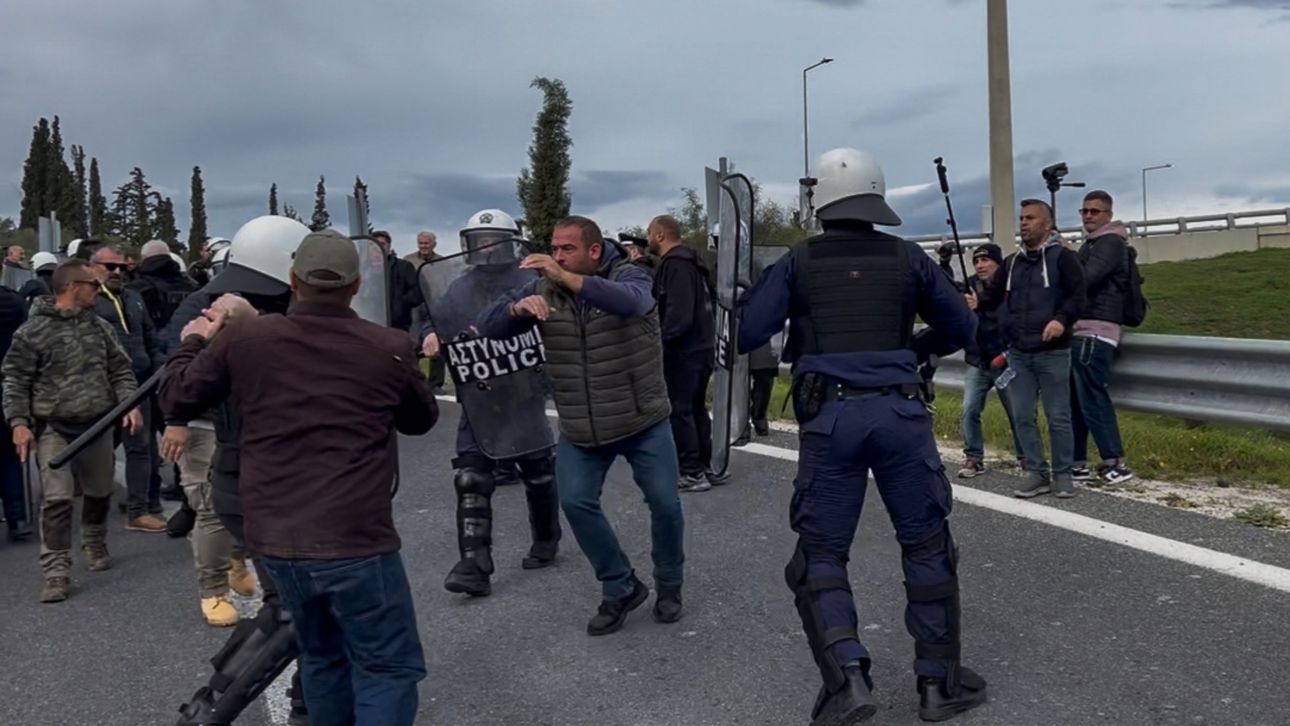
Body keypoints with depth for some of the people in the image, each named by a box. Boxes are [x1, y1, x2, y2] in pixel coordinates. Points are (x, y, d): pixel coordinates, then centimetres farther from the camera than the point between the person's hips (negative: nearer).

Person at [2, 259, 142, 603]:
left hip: (98, 425, 5)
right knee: (57, 499, -10)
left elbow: (120, 370, 9)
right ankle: (56, 572, -3)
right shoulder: (32, 331, -7)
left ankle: (94, 544, 40)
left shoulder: (100, 326, 6)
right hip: (53, 427, -4)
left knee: (99, 492, 15)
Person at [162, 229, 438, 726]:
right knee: (387, 667, 6)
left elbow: (178, 398, 15)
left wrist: (194, 341, 32)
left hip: (274, 538, 5)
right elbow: (422, 420, 12)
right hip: (354, 540, -4)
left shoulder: (242, 338, -1)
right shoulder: (390, 348, -7)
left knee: (323, 655, 24)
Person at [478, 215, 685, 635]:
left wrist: (567, 279, -48)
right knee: (576, 503, -8)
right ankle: (621, 588, 12)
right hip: (580, 430, 3)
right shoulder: (542, 289, -3)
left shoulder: (628, 277, -13)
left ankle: (669, 586, 27)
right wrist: (518, 306, -32)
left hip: (643, 422, -2)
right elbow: (489, 326, -9)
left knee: (665, 503, 0)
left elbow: (631, 302, -37)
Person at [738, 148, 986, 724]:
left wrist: (747, 288, 19)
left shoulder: (798, 262, 4)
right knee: (926, 546, 14)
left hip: (830, 419, -1)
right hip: (900, 414, 1)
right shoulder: (907, 257, 8)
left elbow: (744, 336, -1)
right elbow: (964, 331, 15)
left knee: (820, 554, 10)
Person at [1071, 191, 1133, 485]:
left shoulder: (1111, 242, -6)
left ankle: (1115, 463, -6)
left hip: (1094, 333, -10)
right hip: (1082, 331, 10)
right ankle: (1077, 463, 12)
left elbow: (1084, 279, -19)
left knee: (1092, 398, -10)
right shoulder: (1091, 244, 24)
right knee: (1074, 400, 8)